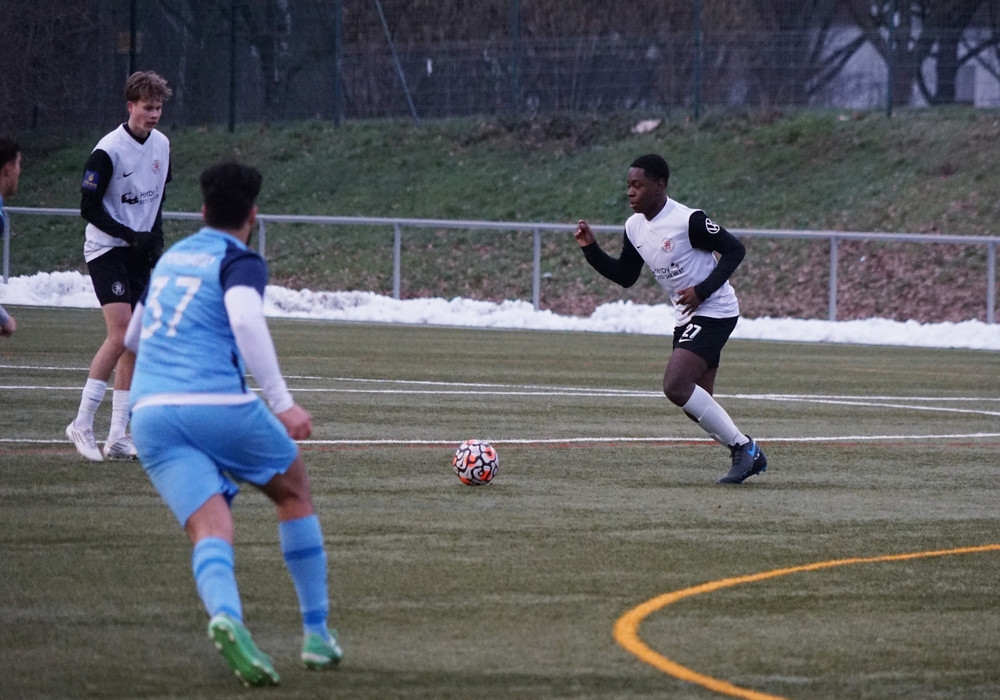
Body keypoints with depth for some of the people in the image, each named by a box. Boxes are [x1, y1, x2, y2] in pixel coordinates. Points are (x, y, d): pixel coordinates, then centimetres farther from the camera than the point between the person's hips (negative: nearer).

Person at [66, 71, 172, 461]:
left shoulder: (161, 144, 6)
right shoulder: (108, 151, -16)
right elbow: (89, 208, -14)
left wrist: (155, 238, 8)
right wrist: (131, 236, -20)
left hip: (139, 253, 7)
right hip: (106, 250, -7)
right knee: (120, 334, -19)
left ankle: (118, 436, 7)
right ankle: (82, 424, -13)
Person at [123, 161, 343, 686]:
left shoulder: (170, 259, 22)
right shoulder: (240, 263, 1)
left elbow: (132, 339, 35)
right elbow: (245, 319, -21)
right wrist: (282, 402, -21)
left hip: (151, 412, 4)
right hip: (219, 404, -4)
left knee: (211, 530, -7)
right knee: (294, 494, 21)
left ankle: (225, 616, -40)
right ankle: (317, 634, 20)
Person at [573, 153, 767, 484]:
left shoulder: (688, 220, -20)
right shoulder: (635, 227, 5)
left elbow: (734, 250, -15)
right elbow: (625, 277, 15)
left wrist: (703, 290, -23)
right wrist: (591, 249, 2)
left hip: (714, 312, -9)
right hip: (687, 317, 9)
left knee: (676, 386, -21)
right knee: (696, 402, 8)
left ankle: (742, 447, -12)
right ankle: (748, 456, 21)